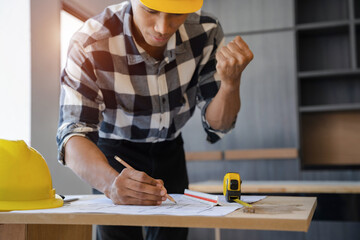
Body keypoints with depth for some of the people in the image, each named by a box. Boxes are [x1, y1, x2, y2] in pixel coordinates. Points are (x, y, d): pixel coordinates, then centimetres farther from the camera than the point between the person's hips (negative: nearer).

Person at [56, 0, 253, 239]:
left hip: (169, 150, 3)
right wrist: (111, 182, -56)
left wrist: (231, 81, -36)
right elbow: (72, 133, -37)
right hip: (114, 150, -2)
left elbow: (216, 126, -16)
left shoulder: (206, 31, -22)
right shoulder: (90, 44, -31)